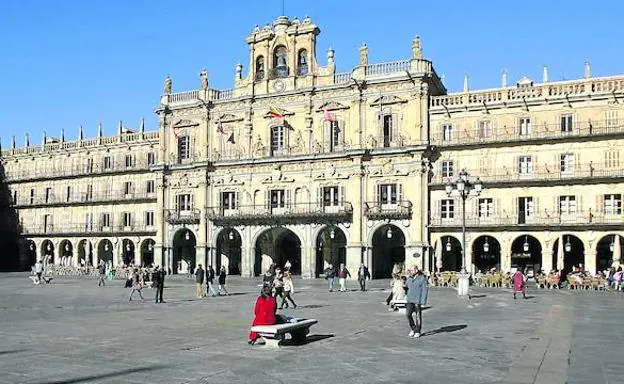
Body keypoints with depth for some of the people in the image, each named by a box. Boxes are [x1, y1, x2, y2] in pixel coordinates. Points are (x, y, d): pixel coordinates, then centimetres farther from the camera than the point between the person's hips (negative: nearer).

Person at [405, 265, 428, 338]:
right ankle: (413, 329, 11)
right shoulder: (409, 278, 8)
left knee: (418, 316, 3)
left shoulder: (422, 278, -9)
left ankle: (417, 332, 15)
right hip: (410, 300, 5)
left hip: (418, 300, -5)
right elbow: (407, 285, 28)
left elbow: (425, 290, -11)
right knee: (408, 314, -7)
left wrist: (423, 301, -15)